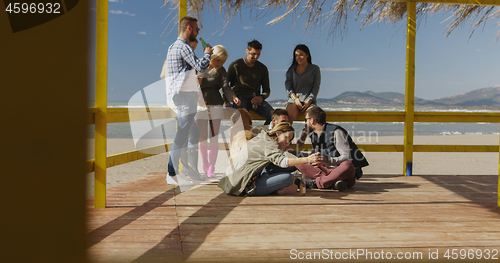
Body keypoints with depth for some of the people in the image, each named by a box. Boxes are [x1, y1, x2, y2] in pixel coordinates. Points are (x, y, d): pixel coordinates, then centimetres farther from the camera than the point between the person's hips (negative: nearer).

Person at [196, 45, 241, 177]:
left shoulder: (221, 71, 7)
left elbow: (225, 86, -8)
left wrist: (233, 97, -28)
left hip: (215, 105, 1)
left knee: (214, 138, 0)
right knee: (202, 137, 0)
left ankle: (211, 167, 11)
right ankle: (205, 165, 19)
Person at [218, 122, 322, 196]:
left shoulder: (262, 138, 19)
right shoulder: (268, 144, -12)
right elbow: (282, 161, -29)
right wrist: (307, 160, -33)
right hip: (246, 186, -11)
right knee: (288, 177, -18)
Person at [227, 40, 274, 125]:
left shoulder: (263, 68, 17)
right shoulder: (236, 65, 6)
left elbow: (267, 90, 19)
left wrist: (261, 97, -5)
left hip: (256, 99, 3)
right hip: (240, 98, -3)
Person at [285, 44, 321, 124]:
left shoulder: (315, 69, 12)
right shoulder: (292, 68, 19)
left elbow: (316, 87, 5)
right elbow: (288, 84, 9)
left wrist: (308, 101, -10)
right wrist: (295, 98, -8)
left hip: (309, 100, -1)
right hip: (294, 98, 1)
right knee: (290, 116, -32)